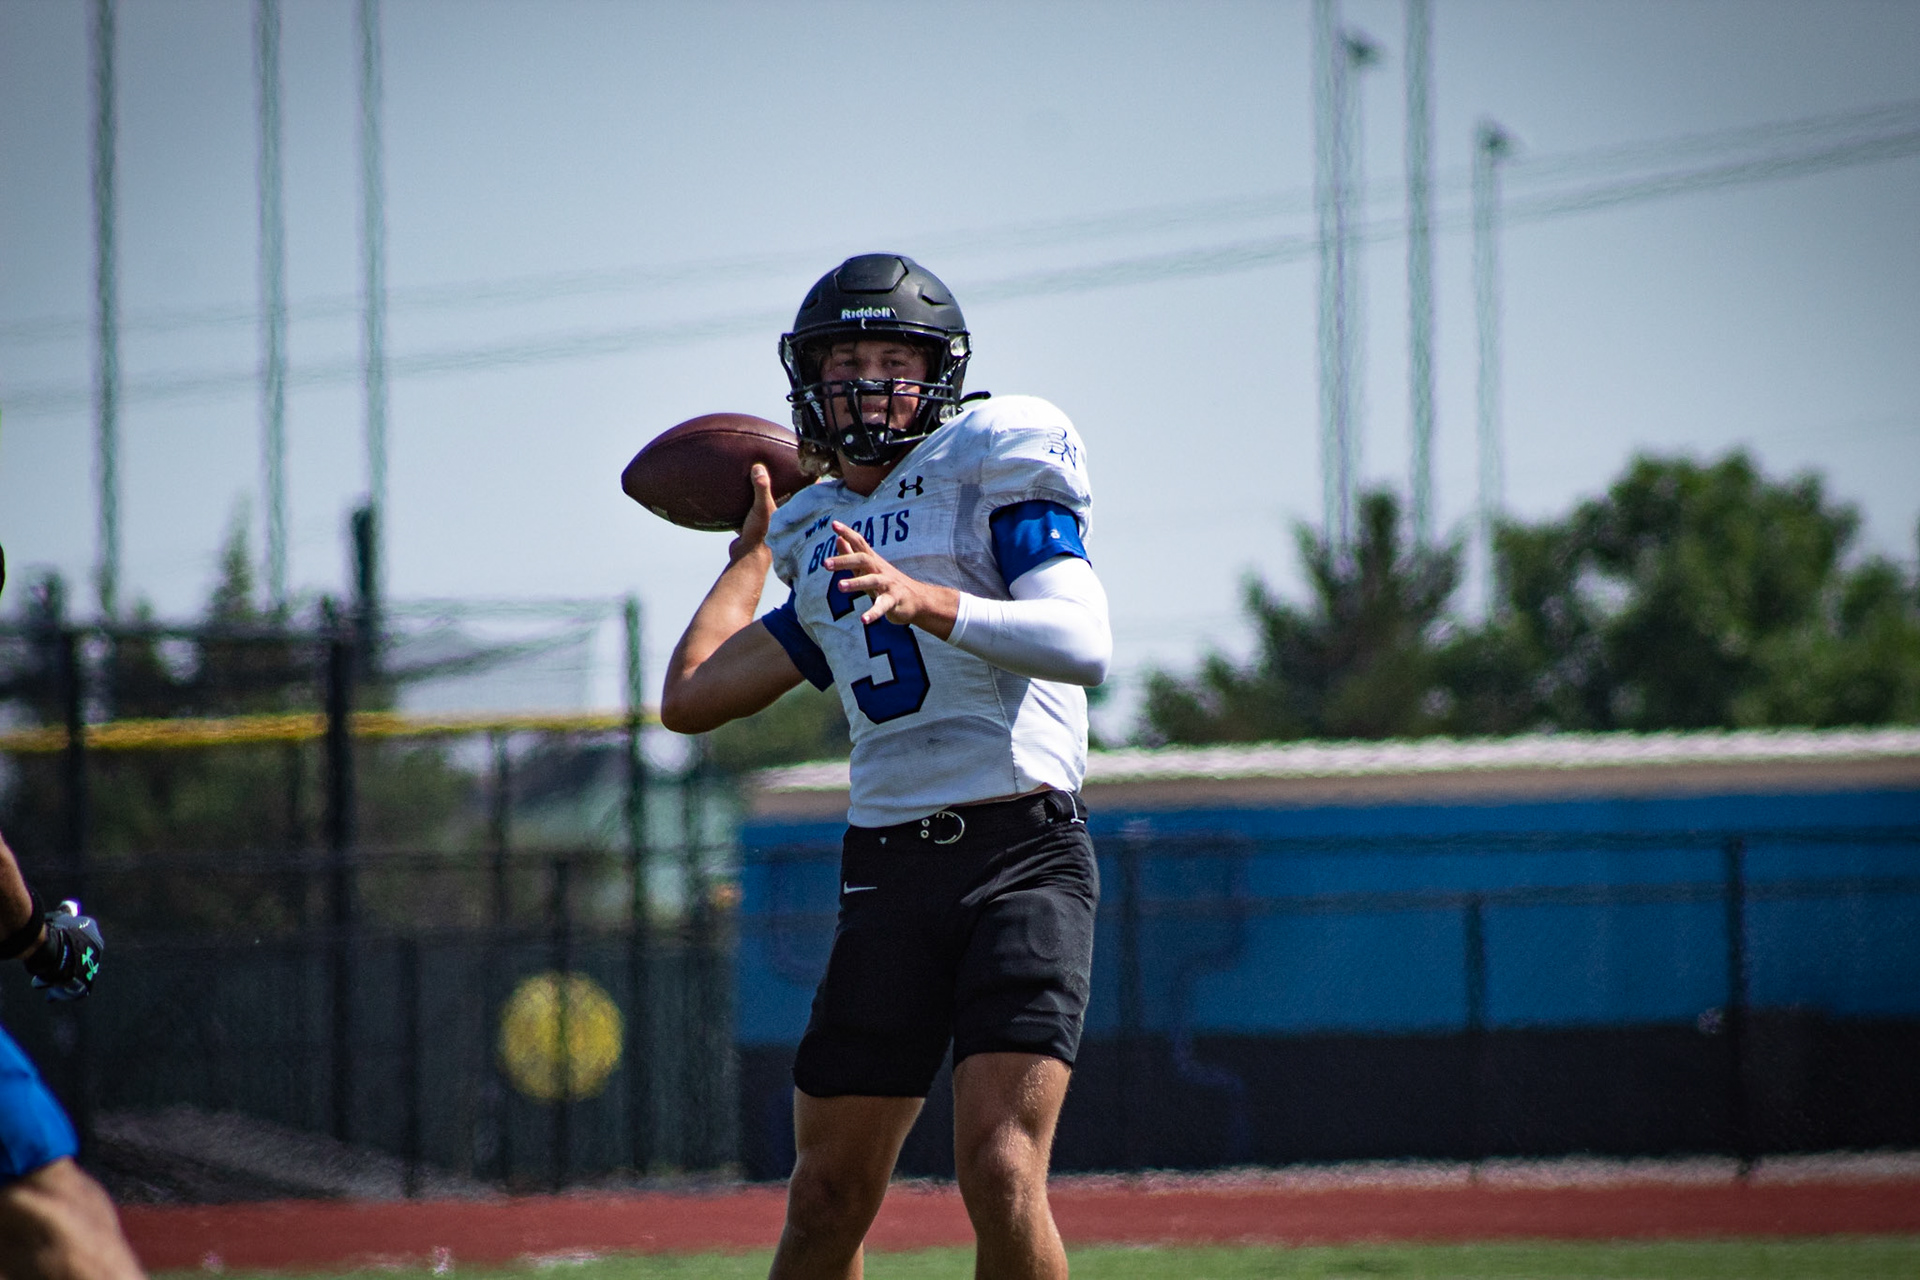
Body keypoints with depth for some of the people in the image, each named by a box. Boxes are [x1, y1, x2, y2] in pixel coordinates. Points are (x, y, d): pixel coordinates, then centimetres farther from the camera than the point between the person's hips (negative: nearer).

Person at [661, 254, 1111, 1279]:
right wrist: (752, 551, 30)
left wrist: (923, 600, -26)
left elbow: (1083, 645, -13)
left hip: (1025, 856, -5)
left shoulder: (994, 463, 3)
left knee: (1000, 1176, -19)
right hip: (888, 874, 5)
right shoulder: (820, 539, 21)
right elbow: (690, 697, 21)